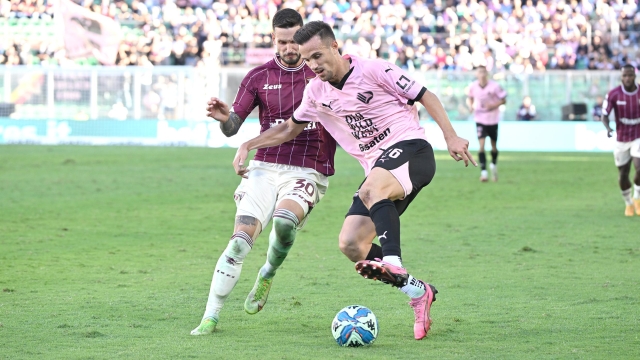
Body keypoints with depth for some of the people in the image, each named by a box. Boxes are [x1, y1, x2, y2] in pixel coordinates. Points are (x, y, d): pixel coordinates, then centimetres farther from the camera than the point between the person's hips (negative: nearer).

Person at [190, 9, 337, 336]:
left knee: (284, 220, -32)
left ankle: (268, 275, 1)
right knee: (240, 240, -15)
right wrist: (225, 118, -21)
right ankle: (211, 316, -7)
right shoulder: (259, 77, 6)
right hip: (265, 168, 1)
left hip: (307, 171, -1)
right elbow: (232, 127, 2)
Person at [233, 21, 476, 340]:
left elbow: (425, 97, -3)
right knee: (350, 244, -10)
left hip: (410, 149, -7)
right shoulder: (316, 92, 10)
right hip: (379, 169, 7)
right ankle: (416, 291, -1)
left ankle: (393, 263, -53)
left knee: (372, 190, -39)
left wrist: (451, 137, -12)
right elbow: (290, 128, 26)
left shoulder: (373, 70, -7)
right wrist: (248, 145, 16)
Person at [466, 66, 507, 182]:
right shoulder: (473, 86, -6)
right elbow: (469, 98, 12)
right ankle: (483, 172, -17)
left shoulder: (494, 86, -13)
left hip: (493, 119, 0)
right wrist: (470, 106, -9)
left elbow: (503, 100, -6)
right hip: (480, 120, 0)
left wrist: (494, 105, -23)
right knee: (481, 145, -15)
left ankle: (494, 165, 41)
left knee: (494, 145, 13)